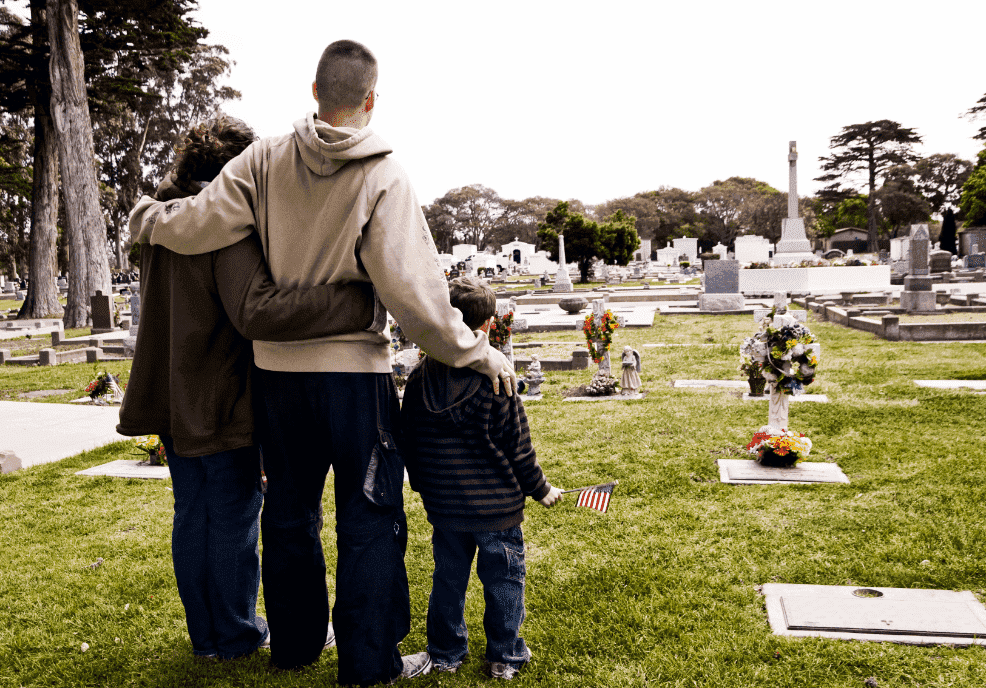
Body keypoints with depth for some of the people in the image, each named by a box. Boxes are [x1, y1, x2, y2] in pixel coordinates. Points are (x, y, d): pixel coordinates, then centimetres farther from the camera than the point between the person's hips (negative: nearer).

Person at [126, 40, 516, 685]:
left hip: (277, 366, 5)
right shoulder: (384, 177, -13)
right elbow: (413, 289, -17)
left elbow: (197, 225, -4)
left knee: (290, 507, 19)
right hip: (354, 370, -4)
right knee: (370, 516, 7)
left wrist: (146, 214, 17)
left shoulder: (267, 159, -3)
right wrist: (476, 352, -8)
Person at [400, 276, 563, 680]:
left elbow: (408, 440, 7)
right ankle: (505, 657, 24)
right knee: (503, 579, 12)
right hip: (495, 504, -4)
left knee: (448, 578, 18)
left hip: (442, 505, 4)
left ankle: (446, 653, 31)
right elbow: (518, 446, -10)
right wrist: (540, 489, 5)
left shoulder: (419, 377, -2)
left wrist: (422, 486, 22)